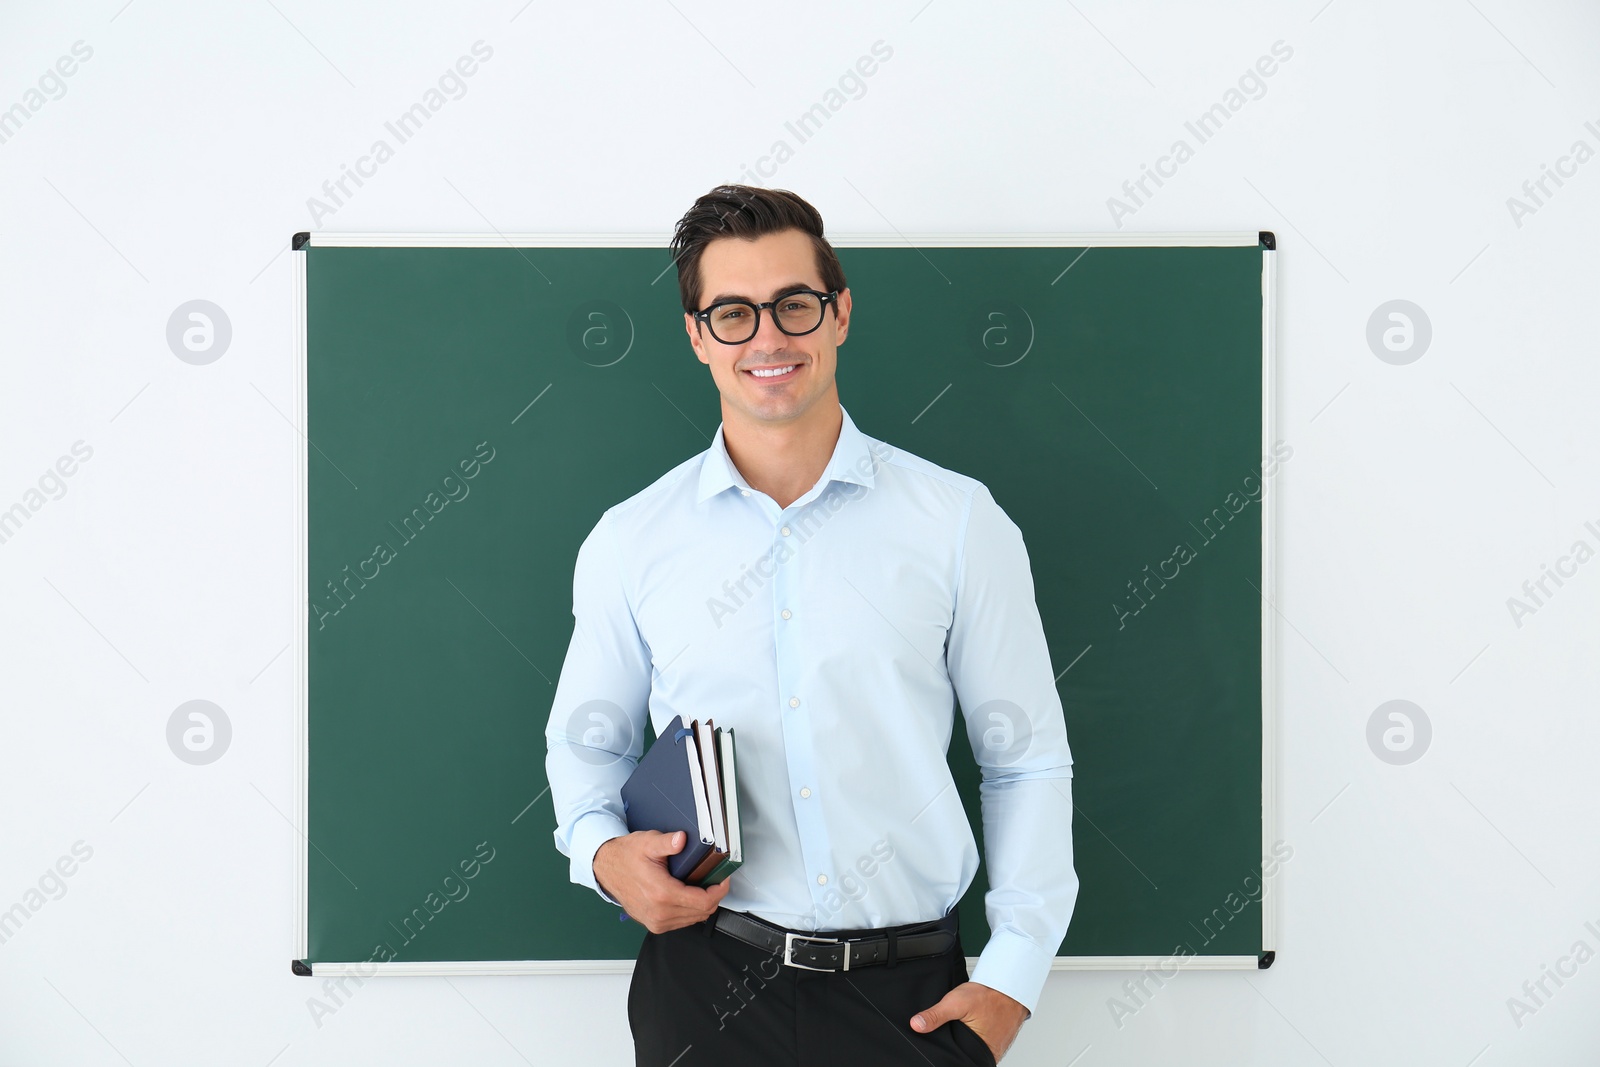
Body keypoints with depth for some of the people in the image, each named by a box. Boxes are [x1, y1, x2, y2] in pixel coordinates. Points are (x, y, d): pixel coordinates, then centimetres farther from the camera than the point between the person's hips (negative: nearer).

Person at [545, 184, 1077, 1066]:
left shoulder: (959, 521, -1)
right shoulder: (628, 544, 3)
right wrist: (604, 851, -6)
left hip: (913, 993, 0)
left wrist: (1012, 978, -3)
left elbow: (1027, 760, 3)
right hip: (706, 985, 1)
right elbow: (585, 739, 15)